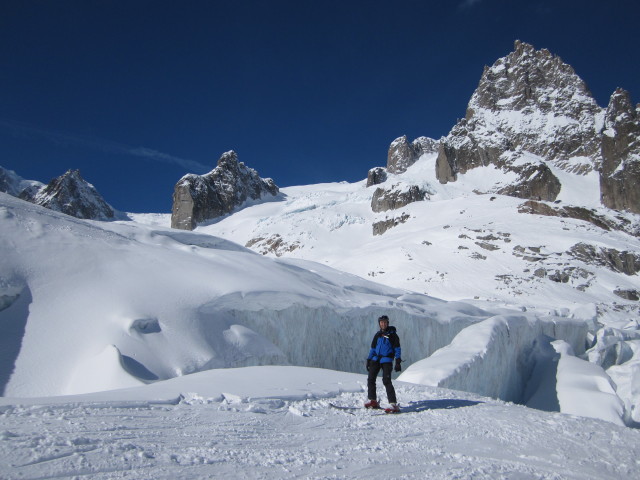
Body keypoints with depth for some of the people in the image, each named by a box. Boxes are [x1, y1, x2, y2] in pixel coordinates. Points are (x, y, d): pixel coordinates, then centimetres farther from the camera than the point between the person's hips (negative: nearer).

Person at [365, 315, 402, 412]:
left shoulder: (392, 334, 2)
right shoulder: (377, 335, 15)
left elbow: (397, 348, 1)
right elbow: (373, 348, 20)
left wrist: (398, 361, -8)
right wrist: (368, 360, 13)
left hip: (387, 360, -6)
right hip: (376, 359, 6)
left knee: (386, 381, -16)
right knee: (371, 379, 2)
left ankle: (394, 404, -15)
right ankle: (373, 401, 14)